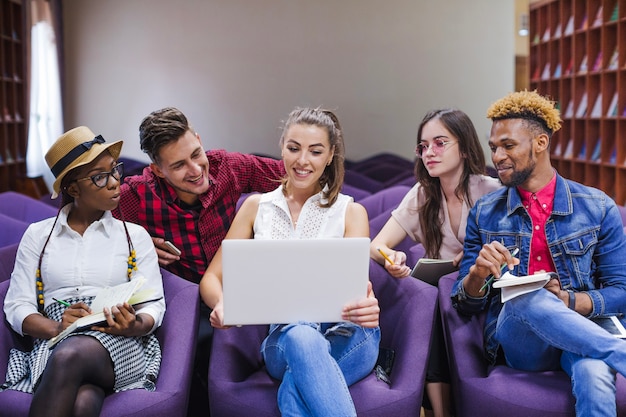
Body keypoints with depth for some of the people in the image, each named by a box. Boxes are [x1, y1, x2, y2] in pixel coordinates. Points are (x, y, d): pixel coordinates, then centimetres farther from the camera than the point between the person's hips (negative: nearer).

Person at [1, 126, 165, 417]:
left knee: (68, 357, -37)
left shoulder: (135, 236, 13)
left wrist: (135, 326, -19)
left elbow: (154, 305, 6)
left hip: (120, 344, 0)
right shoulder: (38, 235, 15)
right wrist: (57, 328, -13)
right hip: (54, 344, 0)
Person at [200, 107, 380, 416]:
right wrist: (222, 305, -16)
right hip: (282, 337, 2)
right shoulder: (257, 207, 13)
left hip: (346, 335, -1)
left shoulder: (351, 212, 9)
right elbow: (211, 278, 10)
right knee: (301, 337, -37)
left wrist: (367, 308, -29)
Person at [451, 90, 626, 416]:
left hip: (582, 332, -1)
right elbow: (464, 304, 7)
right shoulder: (484, 213, 7)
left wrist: (568, 300, -17)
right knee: (526, 297, -36)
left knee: (594, 376, -39)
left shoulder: (598, 208, 4)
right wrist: (478, 272, -16)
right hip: (515, 339, 1)